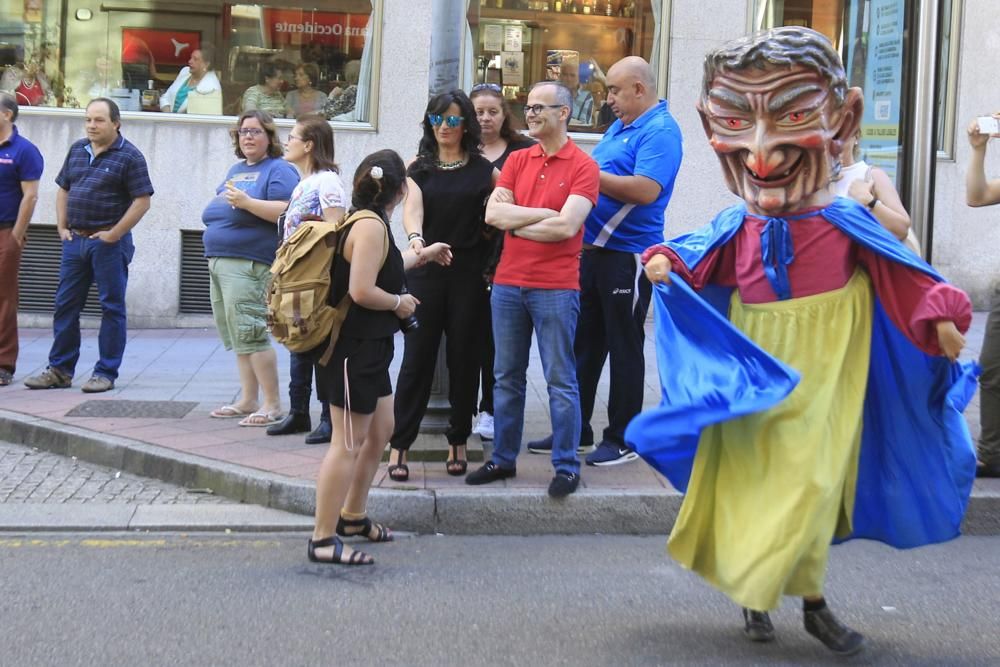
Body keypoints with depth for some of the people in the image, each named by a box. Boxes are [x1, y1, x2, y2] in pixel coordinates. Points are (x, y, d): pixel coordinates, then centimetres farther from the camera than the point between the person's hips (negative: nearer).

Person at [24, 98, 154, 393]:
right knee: (65, 305, 9)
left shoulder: (129, 156, -7)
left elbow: (142, 201, -12)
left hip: (109, 243, -6)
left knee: (112, 307, 1)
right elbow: (63, 189, 18)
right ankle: (60, 369, 17)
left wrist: (114, 234, -14)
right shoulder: (77, 150, 11)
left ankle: (106, 373, 7)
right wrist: (62, 226, 7)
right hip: (75, 240, 6)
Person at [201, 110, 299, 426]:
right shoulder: (236, 169, 22)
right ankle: (248, 400, 16)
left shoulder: (278, 170, -4)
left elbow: (285, 211, -18)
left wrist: (246, 202, -22)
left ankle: (272, 404, -7)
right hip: (219, 261, 9)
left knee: (249, 333, -12)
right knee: (237, 338, 10)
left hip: (249, 264, -9)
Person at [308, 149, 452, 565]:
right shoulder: (371, 226, -19)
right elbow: (362, 291, -27)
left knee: (380, 431, 21)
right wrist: (399, 303, -10)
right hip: (354, 350, -11)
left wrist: (422, 255, 39)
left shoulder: (365, 222, 12)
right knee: (349, 444, -7)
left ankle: (352, 516, 34)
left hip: (368, 348, 11)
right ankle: (323, 540, -3)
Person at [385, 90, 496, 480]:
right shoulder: (418, 168, 8)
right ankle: (399, 445, -1)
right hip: (425, 271, 0)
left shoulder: (482, 169, 7)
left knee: (463, 357, 4)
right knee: (417, 357, -4)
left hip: (468, 272, 0)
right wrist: (415, 237, -29)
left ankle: (458, 443, 15)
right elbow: (411, 207, -8)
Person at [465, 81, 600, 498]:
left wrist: (516, 223, -6)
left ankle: (566, 467, 7)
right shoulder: (517, 161, 11)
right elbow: (492, 213, 0)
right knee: (507, 377, 12)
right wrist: (543, 214, -10)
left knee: (561, 380, 0)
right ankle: (503, 459, 22)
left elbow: (567, 226, -17)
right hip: (508, 283, 6)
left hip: (555, 287, -5)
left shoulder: (582, 166, -5)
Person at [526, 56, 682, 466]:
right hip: (593, 249, 9)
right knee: (584, 344, 13)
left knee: (624, 348, 1)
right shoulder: (619, 127, 16)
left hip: (627, 256, -9)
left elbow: (646, 189, -26)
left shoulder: (660, 131, -13)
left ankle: (623, 440, 12)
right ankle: (575, 431, 23)